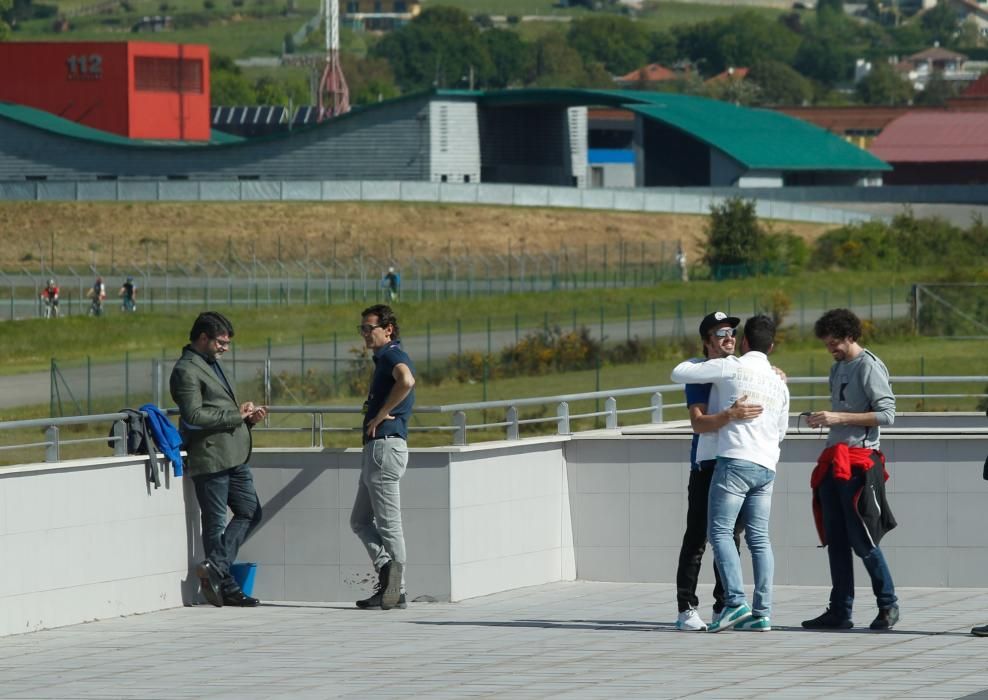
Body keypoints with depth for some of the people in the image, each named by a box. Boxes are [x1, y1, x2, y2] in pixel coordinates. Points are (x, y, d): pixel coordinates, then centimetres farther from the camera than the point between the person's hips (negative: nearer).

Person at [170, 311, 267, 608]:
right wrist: (236, 415, -15)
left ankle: (215, 566, 4)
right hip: (210, 458, -10)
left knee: (250, 512, 9)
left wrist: (247, 416, 10)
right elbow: (194, 415, -21)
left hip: (234, 456, 10)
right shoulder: (186, 370, -11)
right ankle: (227, 588, 1)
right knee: (215, 522, -2)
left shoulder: (211, 364, 20)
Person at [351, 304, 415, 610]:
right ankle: (387, 573, 5)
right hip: (376, 447, 11)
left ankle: (395, 590, -6)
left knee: (388, 523, -7)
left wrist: (381, 415, -24)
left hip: (386, 444, -11)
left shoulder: (393, 355, -12)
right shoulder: (383, 357, 20)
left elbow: (406, 380, -34)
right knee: (360, 520, 11)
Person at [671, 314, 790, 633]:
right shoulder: (779, 383, 19)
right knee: (759, 537, 6)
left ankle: (735, 601, -19)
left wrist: (699, 359, 22)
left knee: (719, 531, -5)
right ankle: (762, 613, 0)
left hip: (735, 460, -6)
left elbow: (679, 373, 2)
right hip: (766, 466, 6)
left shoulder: (732, 367, -2)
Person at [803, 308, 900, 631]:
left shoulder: (869, 367, -8)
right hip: (833, 463, 9)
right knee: (836, 541, 7)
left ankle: (888, 604, 6)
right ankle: (840, 611, 9)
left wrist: (838, 418, -17)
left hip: (859, 463, -9)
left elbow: (886, 414, -15)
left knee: (863, 541, -7)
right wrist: (823, 420, 8)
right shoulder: (838, 368, 19)